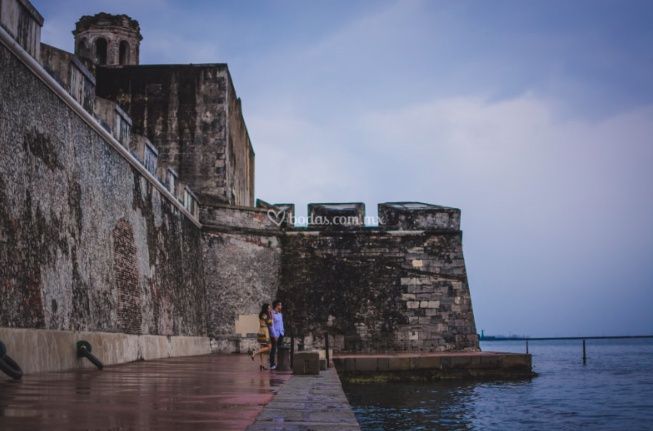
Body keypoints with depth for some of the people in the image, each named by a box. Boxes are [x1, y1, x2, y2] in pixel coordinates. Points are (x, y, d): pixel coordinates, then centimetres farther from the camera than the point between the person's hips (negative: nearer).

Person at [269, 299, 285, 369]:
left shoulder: (280, 314, 12)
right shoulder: (272, 314, -11)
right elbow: (271, 325, -13)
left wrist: (282, 332, 11)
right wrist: (274, 335, -14)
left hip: (280, 334, 7)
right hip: (275, 335, -7)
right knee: (273, 349, -2)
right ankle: (272, 364, 5)